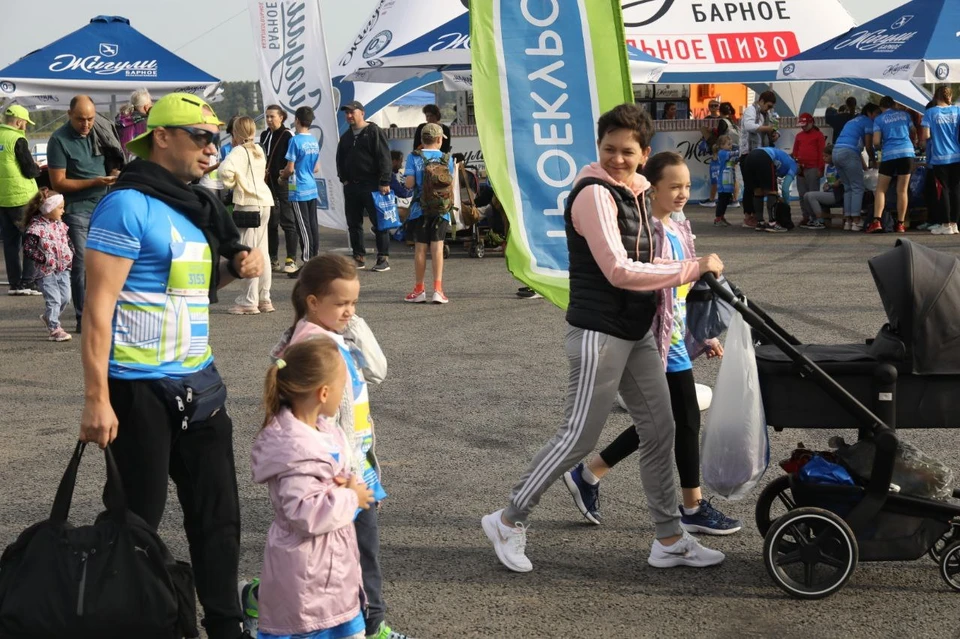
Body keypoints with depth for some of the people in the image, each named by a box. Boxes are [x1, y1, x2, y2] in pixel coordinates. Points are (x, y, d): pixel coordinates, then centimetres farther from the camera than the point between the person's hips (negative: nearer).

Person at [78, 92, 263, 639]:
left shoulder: (197, 206, 11)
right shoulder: (128, 205, -13)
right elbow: (99, 307, -17)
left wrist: (236, 269, 4)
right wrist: (97, 399, -21)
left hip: (199, 382, 8)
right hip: (140, 389, -8)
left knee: (218, 512, 12)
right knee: (138, 519, 4)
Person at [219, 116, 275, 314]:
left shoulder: (239, 151, -8)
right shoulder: (258, 149, 15)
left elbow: (226, 169, -25)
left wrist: (230, 184, -7)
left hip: (248, 203, -8)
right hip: (265, 200, 8)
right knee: (262, 252, 12)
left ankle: (248, 301, -5)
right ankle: (264, 298, 17)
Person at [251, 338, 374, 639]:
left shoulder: (320, 428, 3)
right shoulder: (299, 449, -28)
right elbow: (306, 513, -33)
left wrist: (347, 483, -4)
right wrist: (351, 498, -19)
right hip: (306, 573, -10)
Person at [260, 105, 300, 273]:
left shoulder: (287, 135, -8)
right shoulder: (264, 135, 14)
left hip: (284, 185, -7)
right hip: (268, 184, 8)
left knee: (287, 222, -4)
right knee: (270, 222, 10)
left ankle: (291, 260, -2)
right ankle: (273, 259, 17)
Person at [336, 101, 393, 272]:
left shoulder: (374, 132, -5)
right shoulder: (346, 137, 16)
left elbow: (384, 158, -11)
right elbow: (340, 159, 24)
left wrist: (384, 182, -16)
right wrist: (343, 178, 9)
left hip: (372, 185, -7)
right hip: (351, 186, 7)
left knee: (379, 222, -4)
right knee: (354, 223, 9)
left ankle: (383, 258, -1)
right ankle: (359, 257, 16)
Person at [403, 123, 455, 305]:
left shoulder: (414, 157, -6)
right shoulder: (447, 158, -1)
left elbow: (409, 183, -11)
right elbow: (451, 185, -1)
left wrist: (419, 183, 9)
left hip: (420, 209, -1)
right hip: (442, 210, 1)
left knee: (420, 247, 6)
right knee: (437, 247, 1)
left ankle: (419, 290, 13)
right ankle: (438, 289, -5)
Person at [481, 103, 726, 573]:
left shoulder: (633, 194, 12)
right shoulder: (594, 194, -16)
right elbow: (618, 271, -23)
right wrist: (692, 269, -20)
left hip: (636, 332, 9)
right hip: (599, 333, -9)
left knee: (659, 430, 11)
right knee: (579, 436, -4)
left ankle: (669, 540, 22)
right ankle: (509, 521, 11)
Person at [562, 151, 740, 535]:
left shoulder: (678, 230, 12)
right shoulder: (648, 233, -18)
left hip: (678, 342, 9)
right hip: (663, 344, -9)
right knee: (687, 422, 1)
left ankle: (588, 475, 24)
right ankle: (693, 509, 15)